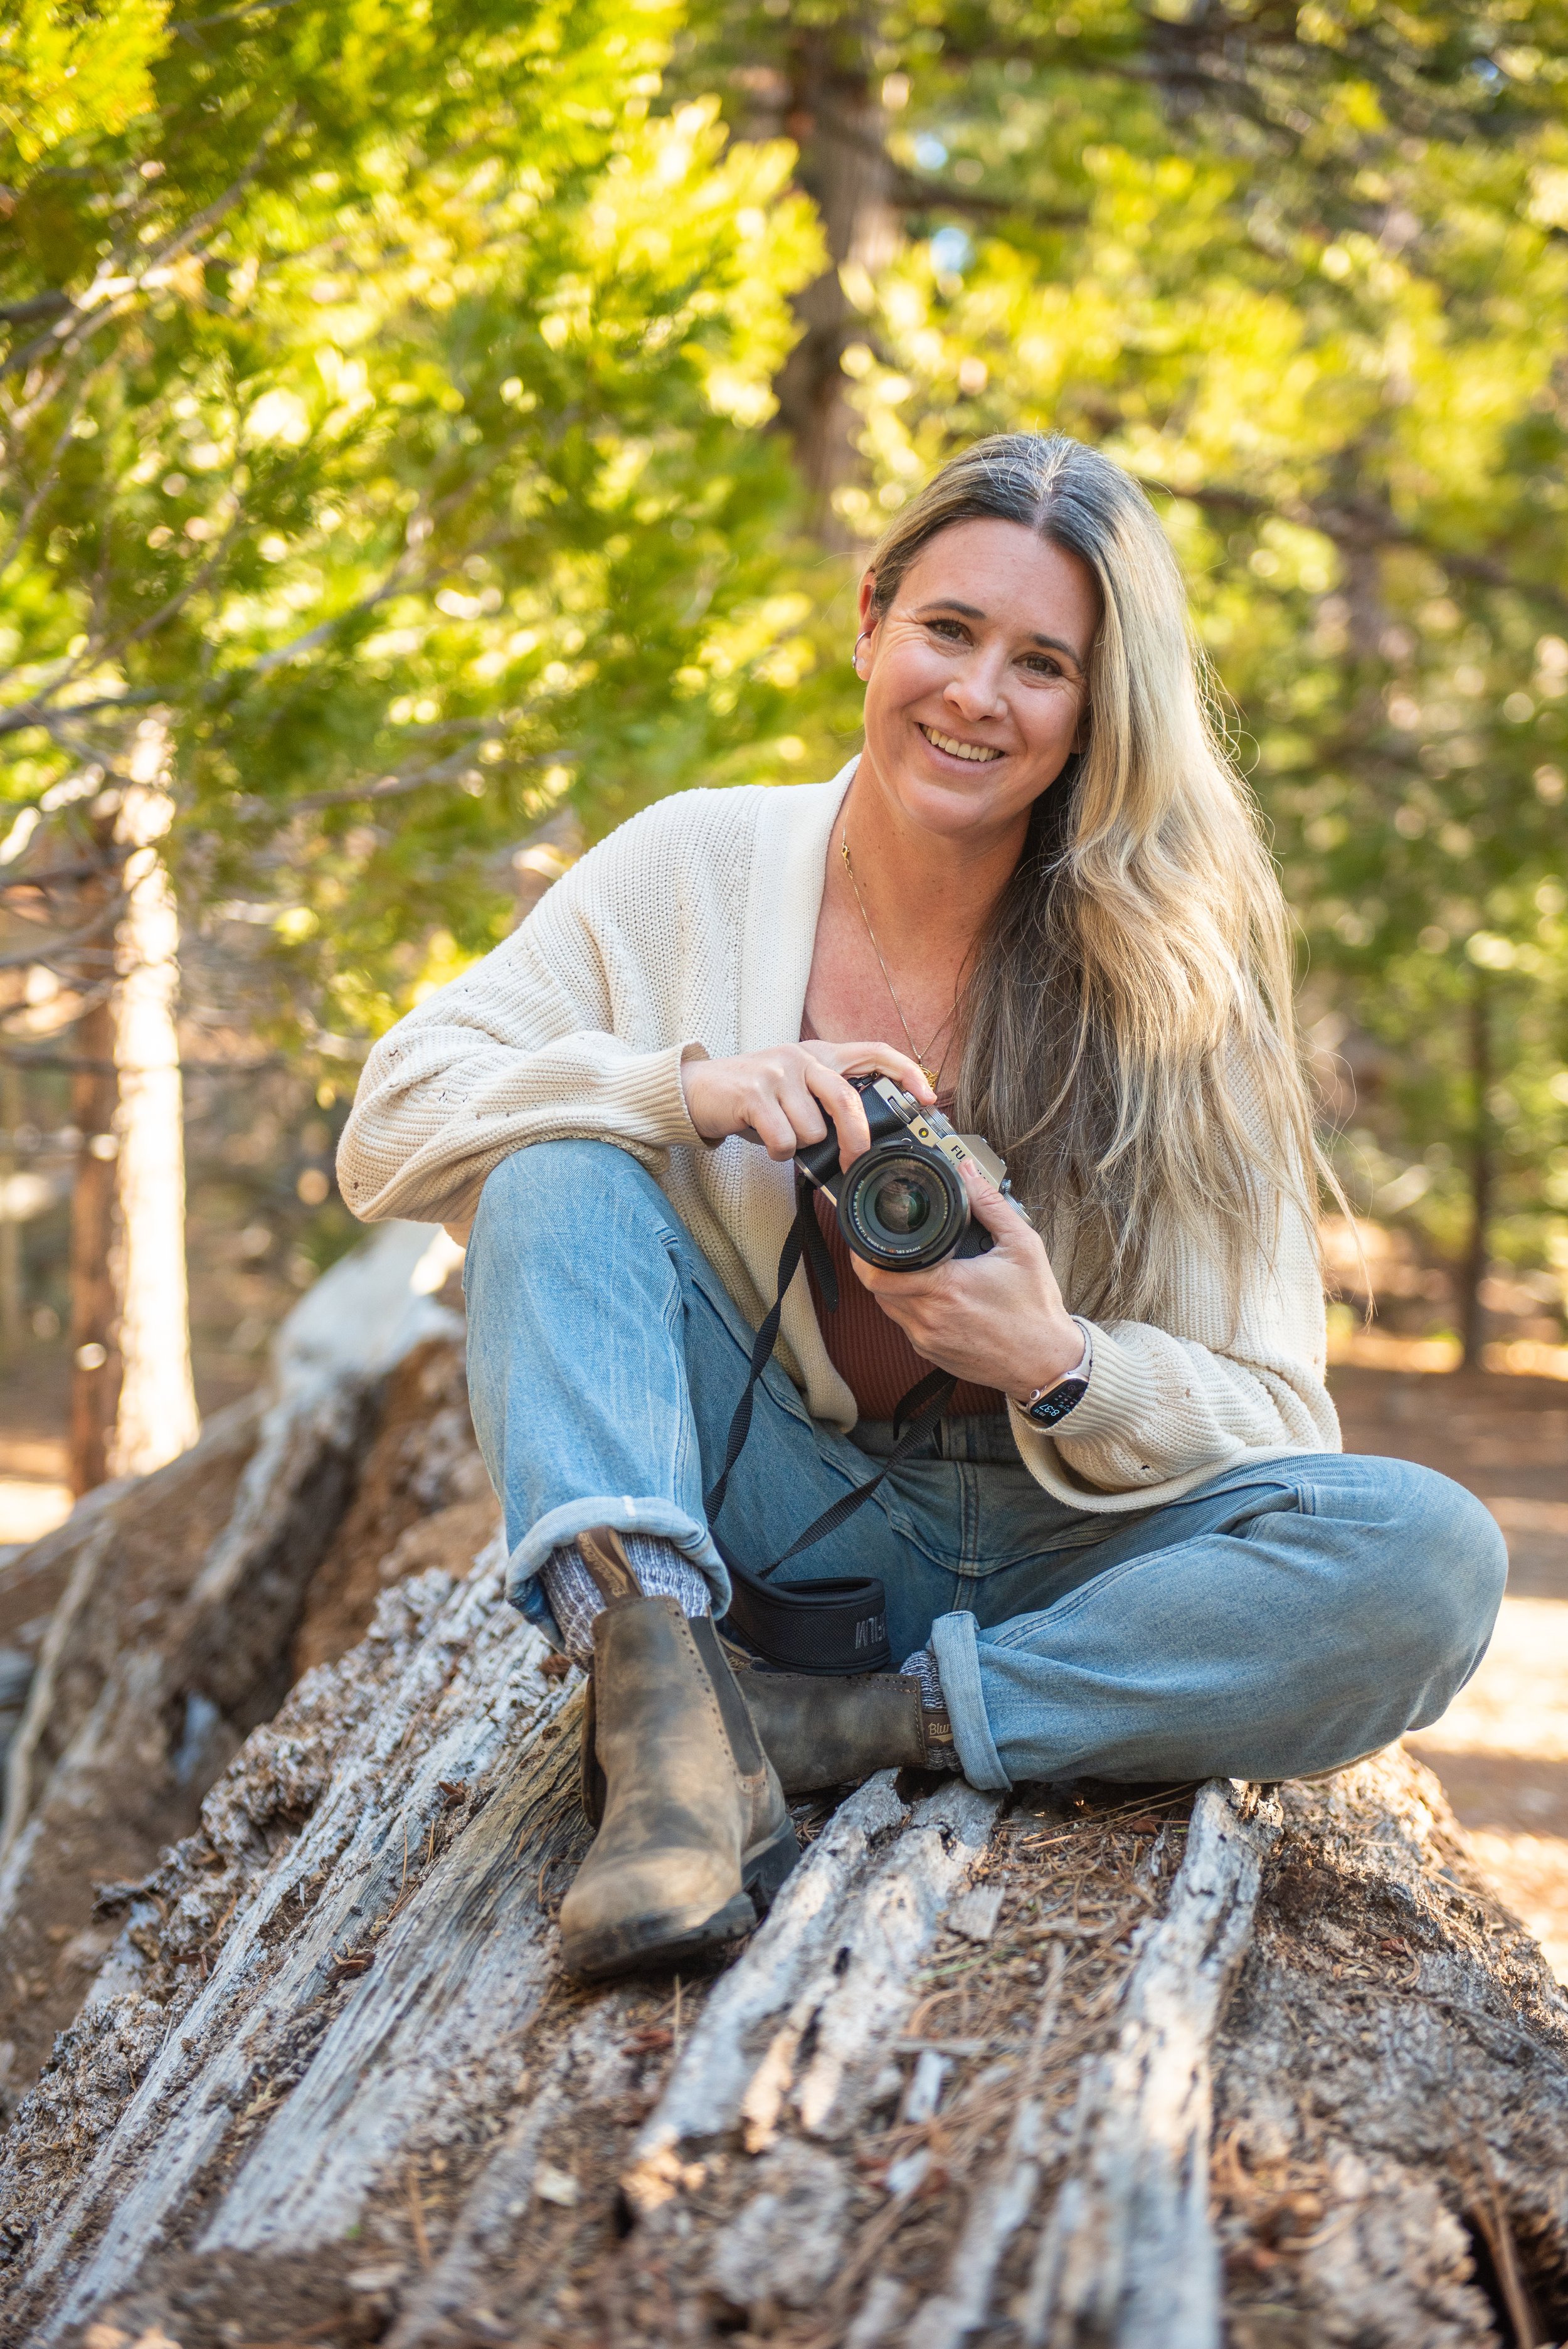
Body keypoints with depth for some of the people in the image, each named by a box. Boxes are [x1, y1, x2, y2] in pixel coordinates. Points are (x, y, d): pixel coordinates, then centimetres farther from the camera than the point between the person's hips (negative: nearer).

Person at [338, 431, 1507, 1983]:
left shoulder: (1161, 980, -6)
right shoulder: (694, 871, -3)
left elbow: (1269, 1422, -6)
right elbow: (391, 1130, -8)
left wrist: (1058, 1370, -28)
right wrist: (689, 1086, -24)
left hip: (1051, 1559, 0)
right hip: (767, 1531, 1)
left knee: (1431, 1559, -26)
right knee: (562, 1170, -21)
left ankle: (831, 1731, -27)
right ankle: (666, 1699, -39)